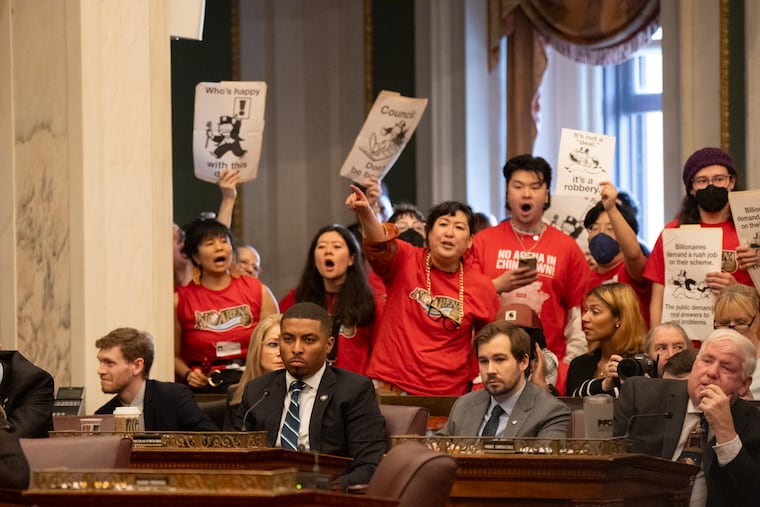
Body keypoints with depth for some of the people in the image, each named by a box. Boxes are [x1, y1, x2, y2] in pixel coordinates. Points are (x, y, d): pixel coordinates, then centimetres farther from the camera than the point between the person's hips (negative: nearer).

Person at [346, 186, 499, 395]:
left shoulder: (482, 288, 4)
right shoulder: (405, 260, 1)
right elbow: (380, 244, -21)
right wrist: (365, 214, -41)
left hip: (446, 394, 1)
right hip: (389, 385, -1)